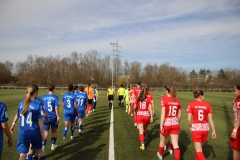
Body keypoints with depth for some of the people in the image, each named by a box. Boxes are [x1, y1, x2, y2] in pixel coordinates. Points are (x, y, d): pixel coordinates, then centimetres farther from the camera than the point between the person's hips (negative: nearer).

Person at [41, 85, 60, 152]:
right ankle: (53, 145, 30)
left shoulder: (43, 97, -1)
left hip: (45, 118, 1)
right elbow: (56, 108, -13)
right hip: (53, 117, -1)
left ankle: (42, 146, -3)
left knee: (45, 132, 7)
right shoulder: (55, 97, -9)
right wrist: (58, 117, -6)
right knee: (54, 131, 17)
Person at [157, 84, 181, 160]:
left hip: (166, 123, -2)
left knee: (162, 141, 22)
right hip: (175, 123, 3)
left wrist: (161, 125, -16)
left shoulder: (164, 98, -11)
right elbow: (179, 115, 7)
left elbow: (163, 113, -18)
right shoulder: (177, 100, 2)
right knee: (176, 144, 5)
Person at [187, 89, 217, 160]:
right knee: (199, 147, 26)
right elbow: (210, 119, -2)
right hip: (205, 128, 4)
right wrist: (213, 131, 6)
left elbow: (189, 119, -11)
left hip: (196, 128, -4)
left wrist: (190, 127, 7)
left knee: (199, 151, 1)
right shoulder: (207, 105, -2)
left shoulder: (191, 104, -8)